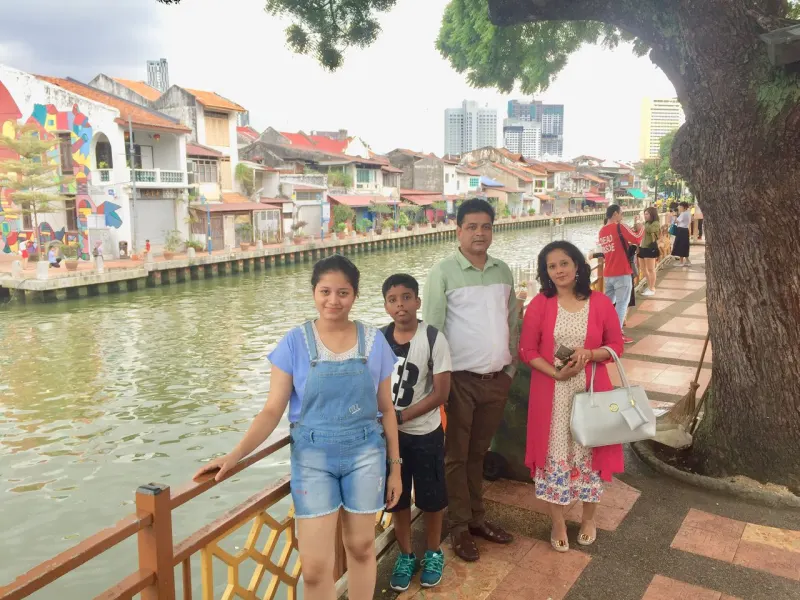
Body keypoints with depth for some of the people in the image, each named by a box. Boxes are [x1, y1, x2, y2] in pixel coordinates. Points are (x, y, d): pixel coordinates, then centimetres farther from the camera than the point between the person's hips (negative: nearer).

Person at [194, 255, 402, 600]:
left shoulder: (374, 342, -3)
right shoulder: (295, 343, -8)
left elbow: (386, 409, 4)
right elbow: (272, 411, -8)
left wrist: (395, 466, 6)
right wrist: (234, 456, -19)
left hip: (365, 454, 2)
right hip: (312, 457, -1)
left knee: (361, 546, 14)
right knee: (314, 566, -1)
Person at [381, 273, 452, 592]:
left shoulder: (433, 339, -15)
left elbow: (441, 392, -15)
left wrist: (402, 416, -19)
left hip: (425, 434, -3)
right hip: (389, 433, 3)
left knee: (431, 498, 13)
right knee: (397, 498, 15)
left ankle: (433, 553, 36)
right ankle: (405, 556, 35)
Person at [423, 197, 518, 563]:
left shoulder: (502, 270, 7)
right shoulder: (443, 272, -9)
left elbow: (512, 323, 12)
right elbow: (432, 328, -10)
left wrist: (510, 368, 9)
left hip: (497, 378, 5)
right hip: (461, 379, -4)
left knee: (478, 452, 18)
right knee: (457, 455, 8)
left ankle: (477, 518, 32)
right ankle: (459, 527, 22)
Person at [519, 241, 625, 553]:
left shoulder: (600, 302, -3)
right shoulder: (539, 304, -5)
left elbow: (616, 345, 2)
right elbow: (527, 350, -4)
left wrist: (590, 354, -17)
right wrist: (556, 373, -17)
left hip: (591, 391, 1)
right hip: (552, 394, 0)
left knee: (589, 452, 11)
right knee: (554, 454, 6)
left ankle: (589, 518, 34)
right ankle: (558, 523, 25)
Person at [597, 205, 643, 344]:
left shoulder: (602, 231, 12)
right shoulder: (619, 227, -10)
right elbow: (637, 240, -11)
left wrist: (630, 231, 16)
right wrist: (640, 229, 7)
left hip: (607, 273, 7)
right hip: (622, 273, -7)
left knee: (608, 302, 14)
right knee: (622, 303, -3)